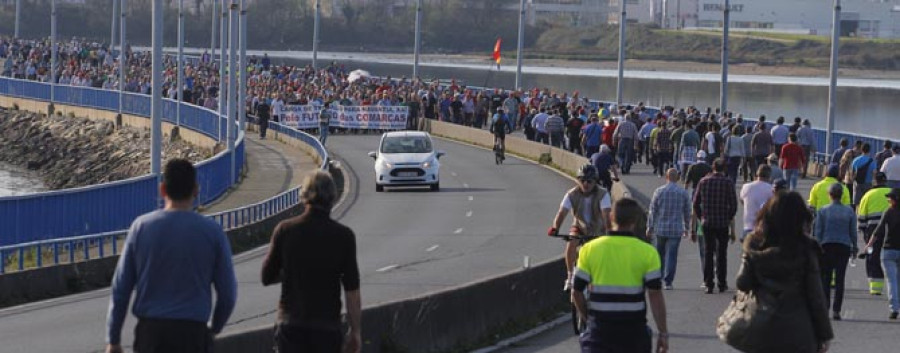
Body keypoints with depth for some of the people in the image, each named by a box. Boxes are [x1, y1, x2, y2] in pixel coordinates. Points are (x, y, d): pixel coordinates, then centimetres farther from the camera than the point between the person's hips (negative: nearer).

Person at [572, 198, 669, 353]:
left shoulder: (589, 249, -1)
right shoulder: (647, 252, -5)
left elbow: (577, 292, 1)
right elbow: (655, 295, -9)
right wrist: (663, 333, -4)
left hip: (599, 329, 0)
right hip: (634, 332, 0)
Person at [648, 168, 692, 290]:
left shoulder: (659, 192, -4)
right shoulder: (684, 193, -1)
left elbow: (652, 211, -2)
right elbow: (687, 213, 6)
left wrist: (650, 228, 6)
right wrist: (686, 228, 18)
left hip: (660, 229, 0)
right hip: (676, 230, 0)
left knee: (660, 254, 16)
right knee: (671, 256, 0)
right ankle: (668, 281, -5)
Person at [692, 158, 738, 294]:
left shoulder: (703, 181, 2)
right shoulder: (728, 182, -6)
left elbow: (696, 203, 4)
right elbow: (733, 205, -8)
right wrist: (730, 218, 8)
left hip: (707, 223, 2)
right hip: (723, 223, -2)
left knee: (708, 253, 7)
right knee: (721, 253, 7)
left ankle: (708, 284, 3)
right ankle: (722, 284, 10)